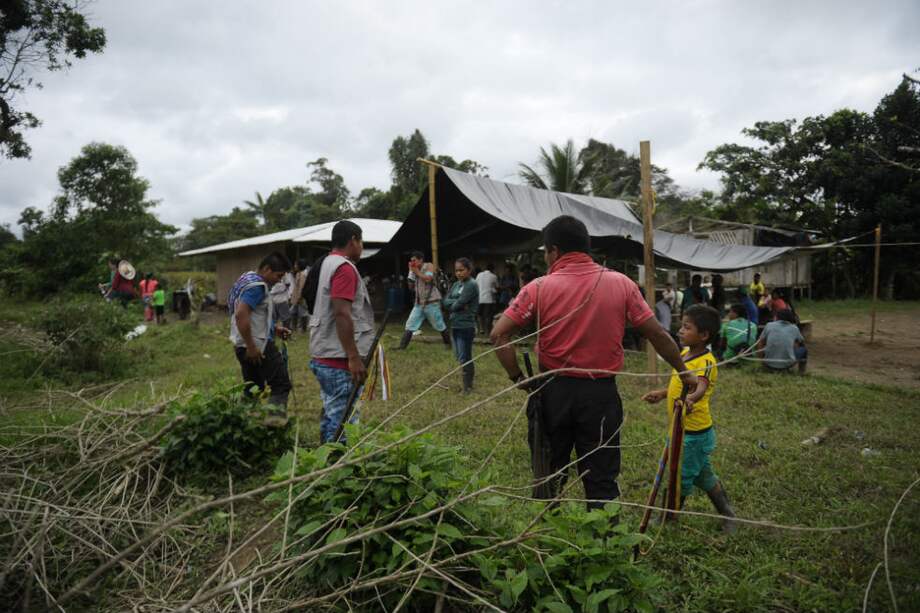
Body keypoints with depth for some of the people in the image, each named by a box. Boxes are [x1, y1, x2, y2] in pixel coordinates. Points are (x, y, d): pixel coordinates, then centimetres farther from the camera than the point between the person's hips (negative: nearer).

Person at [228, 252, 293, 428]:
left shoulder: (249, 279, 17)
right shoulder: (256, 286, -16)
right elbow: (240, 315, -27)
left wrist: (274, 328, 17)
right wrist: (251, 347, -24)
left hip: (244, 346, 10)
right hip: (258, 345, -10)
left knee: (252, 390, 15)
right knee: (281, 385, -9)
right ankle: (275, 419, -21)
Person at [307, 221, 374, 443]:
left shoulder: (324, 265, 17)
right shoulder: (344, 268, -14)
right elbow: (342, 314, -23)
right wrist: (354, 357, -24)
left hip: (322, 357, 10)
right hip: (340, 360, -10)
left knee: (331, 416, 18)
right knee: (342, 423, -6)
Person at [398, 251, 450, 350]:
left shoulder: (429, 266, -4)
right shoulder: (415, 271, 12)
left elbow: (428, 279, -22)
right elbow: (411, 287, 11)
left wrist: (416, 271, -11)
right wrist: (411, 273, 3)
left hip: (431, 302, -6)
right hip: (419, 303, 6)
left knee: (440, 326, 4)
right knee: (409, 326, -3)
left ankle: (448, 344, 21)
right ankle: (402, 346, -4)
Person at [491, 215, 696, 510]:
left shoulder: (539, 288, -7)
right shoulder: (621, 284, -3)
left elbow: (499, 334, -12)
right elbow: (658, 335, 1)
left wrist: (518, 378, -3)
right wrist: (684, 373, 14)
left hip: (554, 390, 0)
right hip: (601, 392, 0)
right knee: (601, 480, 10)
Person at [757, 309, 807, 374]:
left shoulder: (769, 325, 3)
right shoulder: (794, 328, 4)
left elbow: (760, 344, 11)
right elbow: (802, 342, 23)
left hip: (769, 364, 1)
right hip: (786, 364, -1)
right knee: (804, 349, 25)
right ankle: (801, 371, 26)